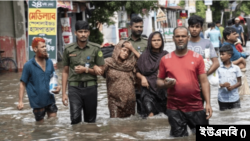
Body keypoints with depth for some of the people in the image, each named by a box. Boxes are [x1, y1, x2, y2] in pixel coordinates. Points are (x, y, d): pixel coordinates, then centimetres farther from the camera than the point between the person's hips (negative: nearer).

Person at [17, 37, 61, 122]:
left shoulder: (49, 62, 2)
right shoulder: (28, 66, -12)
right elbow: (23, 84, -8)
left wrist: (57, 87, -6)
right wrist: (20, 101, -14)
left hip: (50, 100, 4)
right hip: (37, 102, -4)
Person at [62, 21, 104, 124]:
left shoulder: (95, 49, 3)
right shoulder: (68, 49, 5)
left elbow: (100, 71, 5)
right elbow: (65, 72, 10)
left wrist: (86, 70, -10)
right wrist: (64, 93, 6)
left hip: (90, 87, 1)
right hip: (74, 87, 0)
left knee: (90, 120, 8)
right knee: (75, 118, -14)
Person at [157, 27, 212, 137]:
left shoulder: (197, 58, 2)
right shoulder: (165, 59, 4)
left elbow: (204, 82, 1)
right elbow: (159, 81, 10)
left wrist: (208, 103, -8)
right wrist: (165, 84, -14)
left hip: (196, 107, 0)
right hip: (174, 108, 0)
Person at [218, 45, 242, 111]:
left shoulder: (236, 68, 1)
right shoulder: (218, 68, 0)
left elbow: (239, 82, 4)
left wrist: (232, 87, -14)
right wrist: (222, 85, -20)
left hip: (234, 98, 0)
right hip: (222, 99, 0)